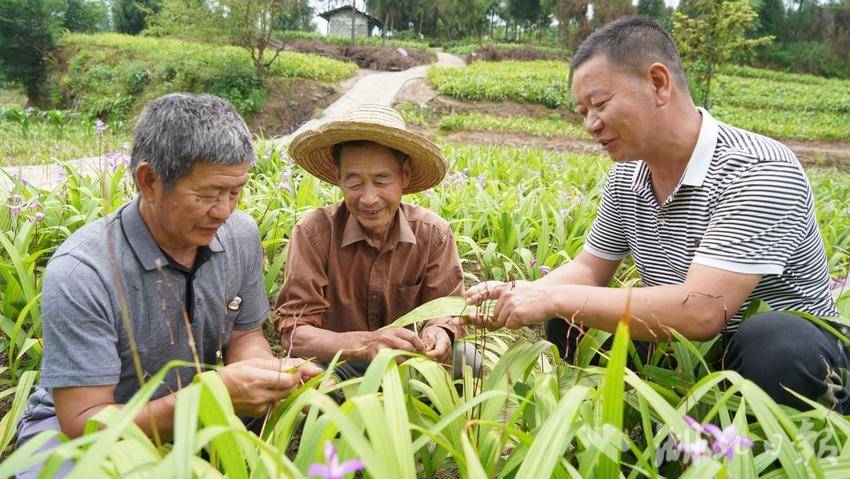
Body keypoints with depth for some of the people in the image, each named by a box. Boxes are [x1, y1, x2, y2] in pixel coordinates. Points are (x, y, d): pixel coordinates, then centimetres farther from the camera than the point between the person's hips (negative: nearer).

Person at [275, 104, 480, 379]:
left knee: (468, 360, -25)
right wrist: (363, 344, -39)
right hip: (337, 364, -3)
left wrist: (439, 333, -32)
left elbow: (449, 313, -6)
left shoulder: (434, 234, -8)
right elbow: (295, 332, -20)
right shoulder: (313, 233, -16)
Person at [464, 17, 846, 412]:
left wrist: (555, 297, -30)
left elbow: (701, 312, -34)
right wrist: (518, 295, -13)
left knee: (777, 342, -36)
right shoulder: (626, 175, -1)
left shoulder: (758, 171, -25)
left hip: (791, 355, -5)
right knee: (568, 324, -9)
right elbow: (590, 269, 7)